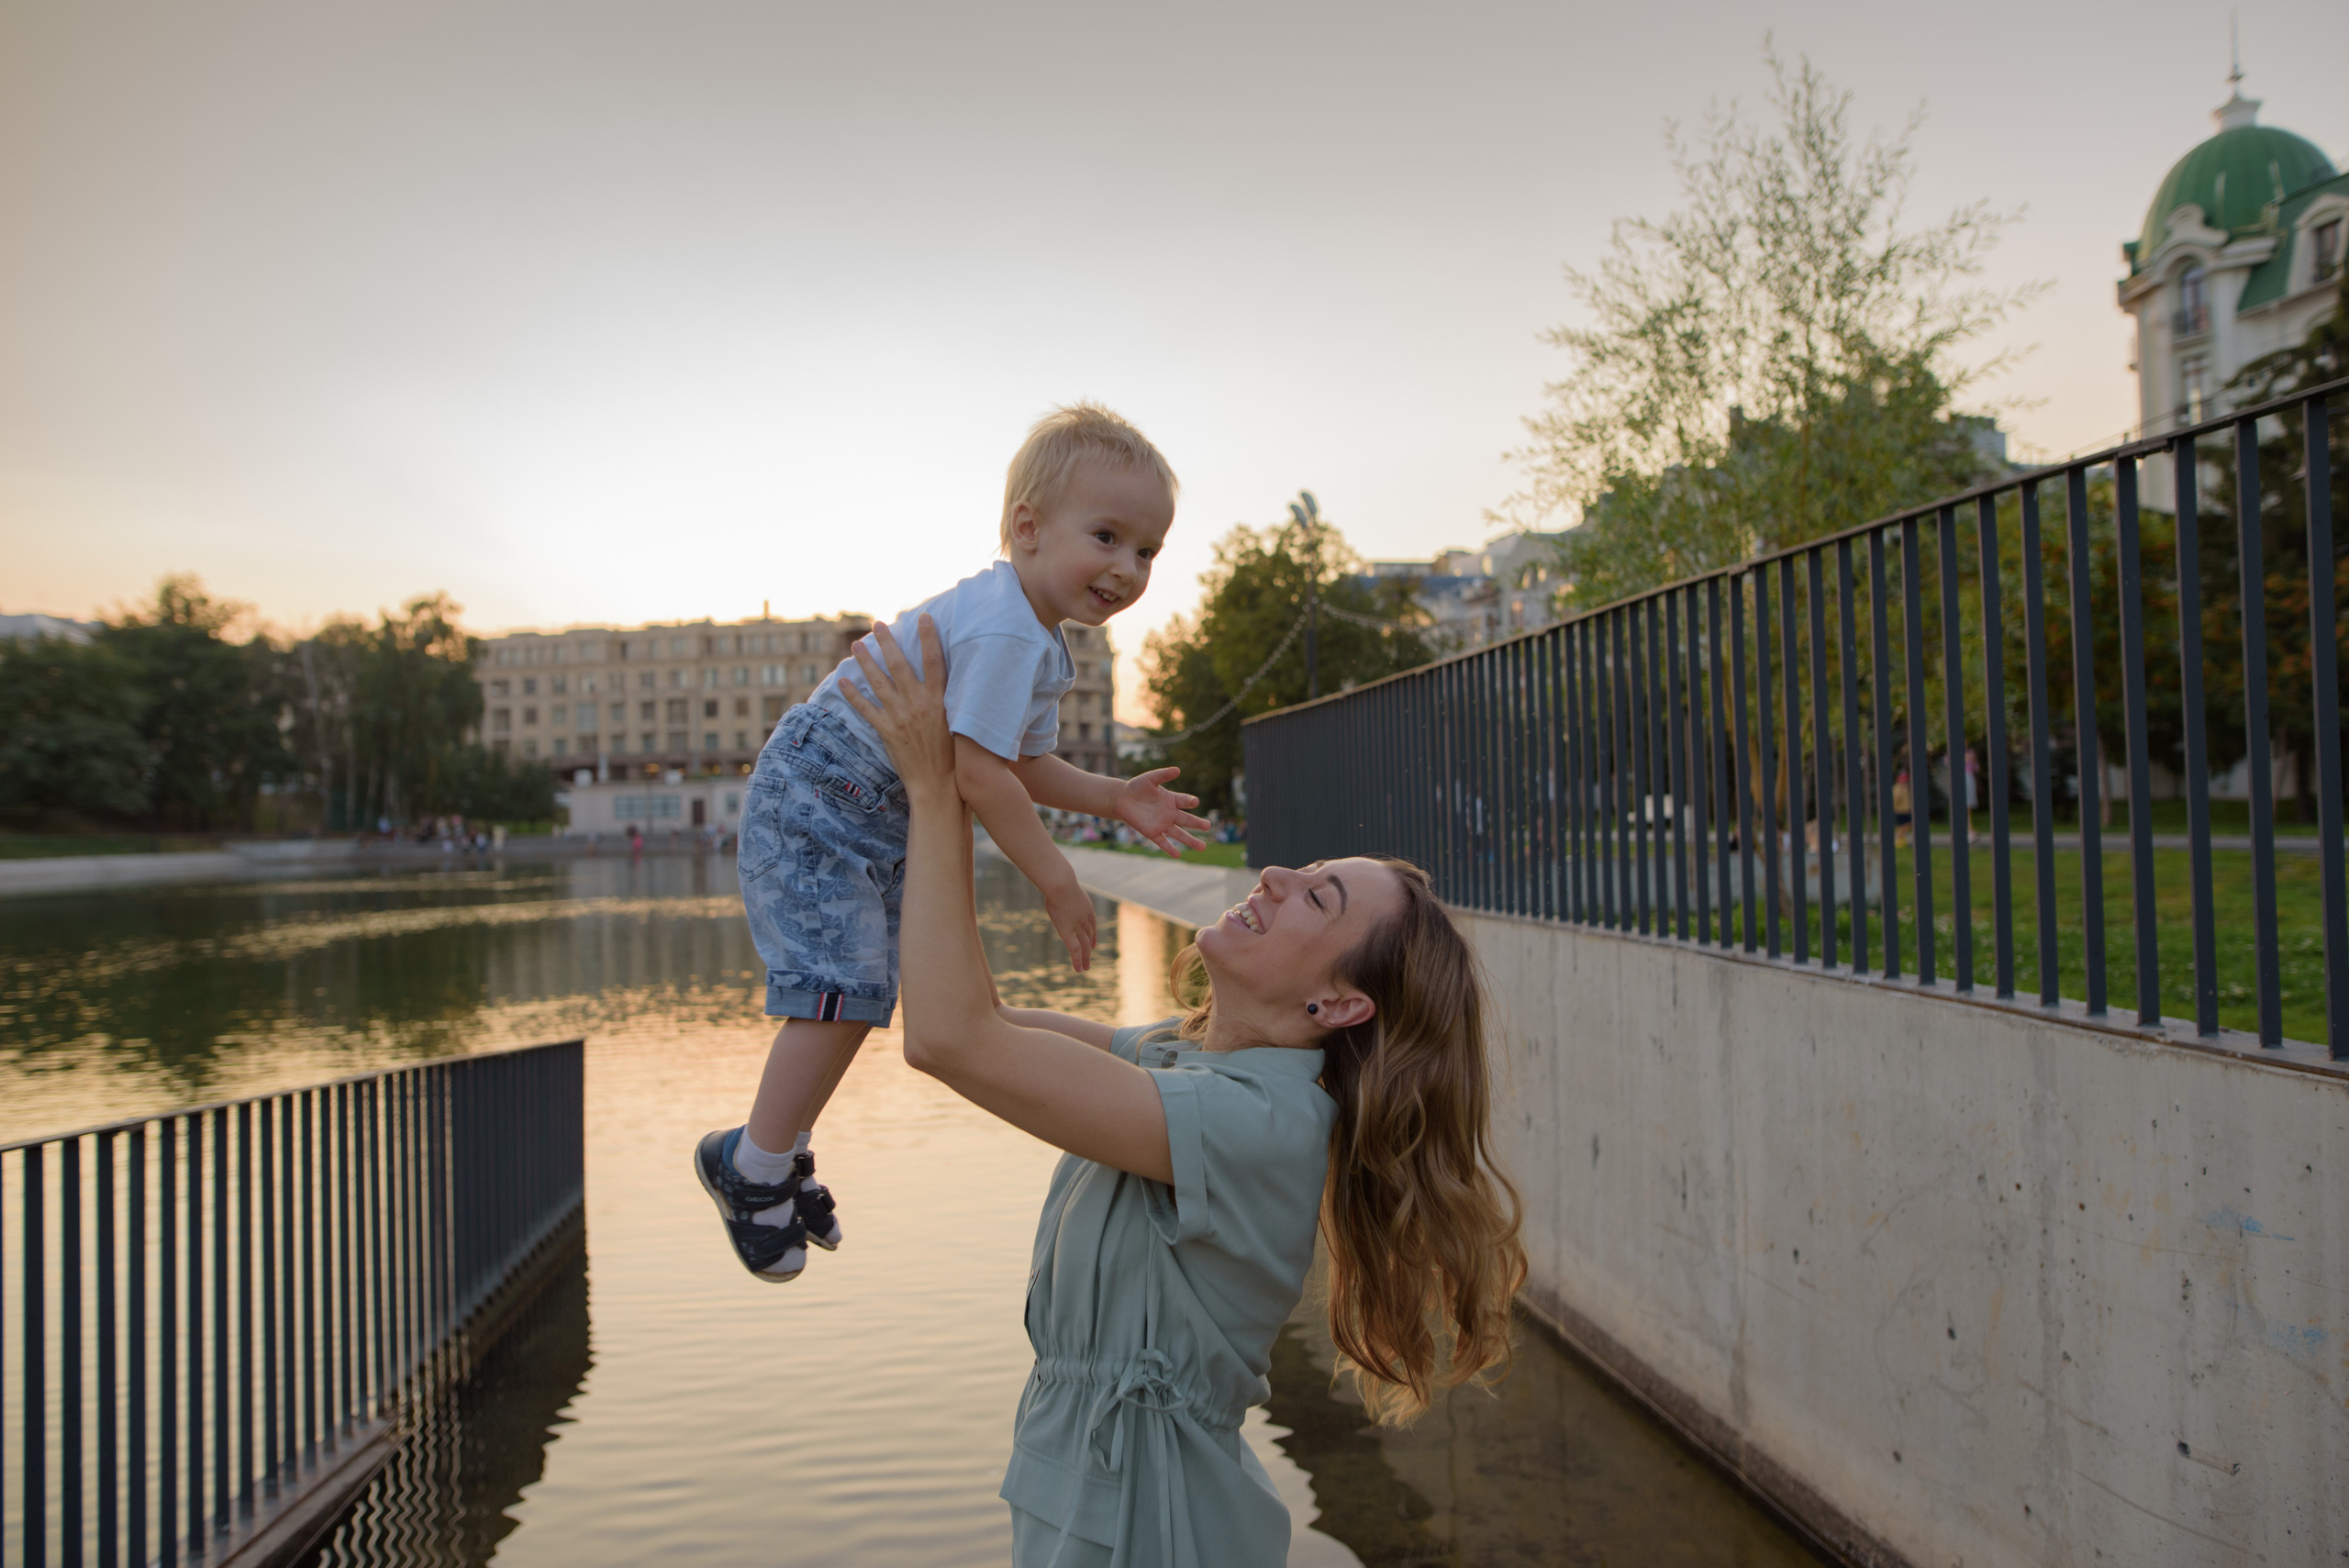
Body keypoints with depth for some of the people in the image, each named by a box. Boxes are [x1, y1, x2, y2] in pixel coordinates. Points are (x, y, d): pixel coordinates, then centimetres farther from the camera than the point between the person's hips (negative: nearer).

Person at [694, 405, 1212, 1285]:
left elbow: (1024, 764, 14)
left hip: (876, 814, 11)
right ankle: (754, 1165, 4)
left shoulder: (1041, 643, 9)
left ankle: (778, 1150, 31)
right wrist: (1056, 882, -23)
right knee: (844, 989, -14)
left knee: (862, 992, 15)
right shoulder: (1004, 630, -26)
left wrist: (1113, 799, 0)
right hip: (817, 798, -11)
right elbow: (976, 771, -29)